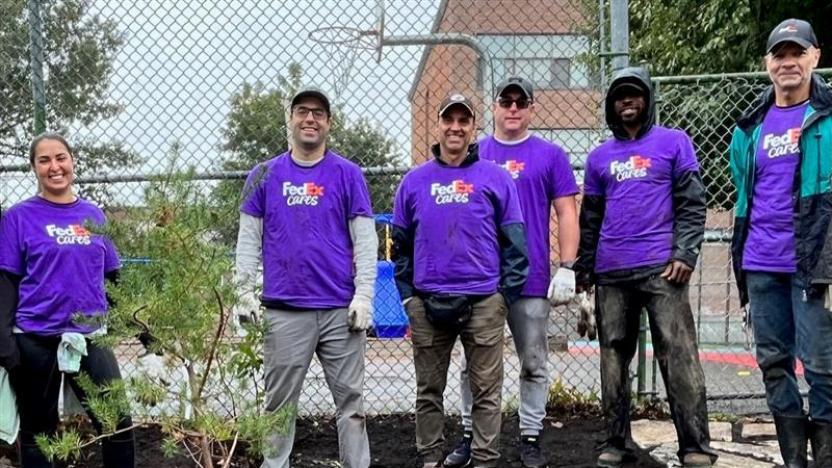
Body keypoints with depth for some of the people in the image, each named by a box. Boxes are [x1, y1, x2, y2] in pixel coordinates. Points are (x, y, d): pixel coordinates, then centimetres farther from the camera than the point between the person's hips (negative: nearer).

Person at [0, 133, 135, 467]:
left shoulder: (94, 215, 8)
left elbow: (114, 276, 13)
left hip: (90, 338, 2)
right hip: (35, 341, -2)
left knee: (118, 423, -2)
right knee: (38, 431, 10)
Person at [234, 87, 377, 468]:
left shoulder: (348, 174, 4)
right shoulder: (265, 175, 8)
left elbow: (365, 240, 2)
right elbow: (248, 240, 8)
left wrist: (364, 295, -6)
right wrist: (245, 293, 0)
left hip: (341, 309, 0)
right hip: (283, 310, 1)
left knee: (350, 398, 5)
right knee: (280, 401, 7)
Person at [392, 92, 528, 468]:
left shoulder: (495, 178, 3)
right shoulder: (415, 181, 9)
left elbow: (513, 239, 2)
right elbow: (401, 243, 12)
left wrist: (507, 293, -4)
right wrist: (407, 294, 5)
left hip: (484, 300, -2)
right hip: (427, 302, 2)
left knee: (486, 391, 3)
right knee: (429, 390, 10)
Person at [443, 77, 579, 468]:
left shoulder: (550, 155, 3)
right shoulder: (473, 154, 8)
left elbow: (566, 214, 1)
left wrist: (566, 269, -8)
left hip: (531, 280, -1)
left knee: (533, 365, 6)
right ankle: (470, 435, 19)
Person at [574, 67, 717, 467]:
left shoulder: (674, 142, 6)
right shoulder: (599, 156, 17)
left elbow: (692, 202, 0)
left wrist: (685, 253, -11)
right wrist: (584, 267, 14)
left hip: (661, 267, -4)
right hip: (610, 273, 4)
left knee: (678, 356, -8)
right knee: (614, 357, 7)